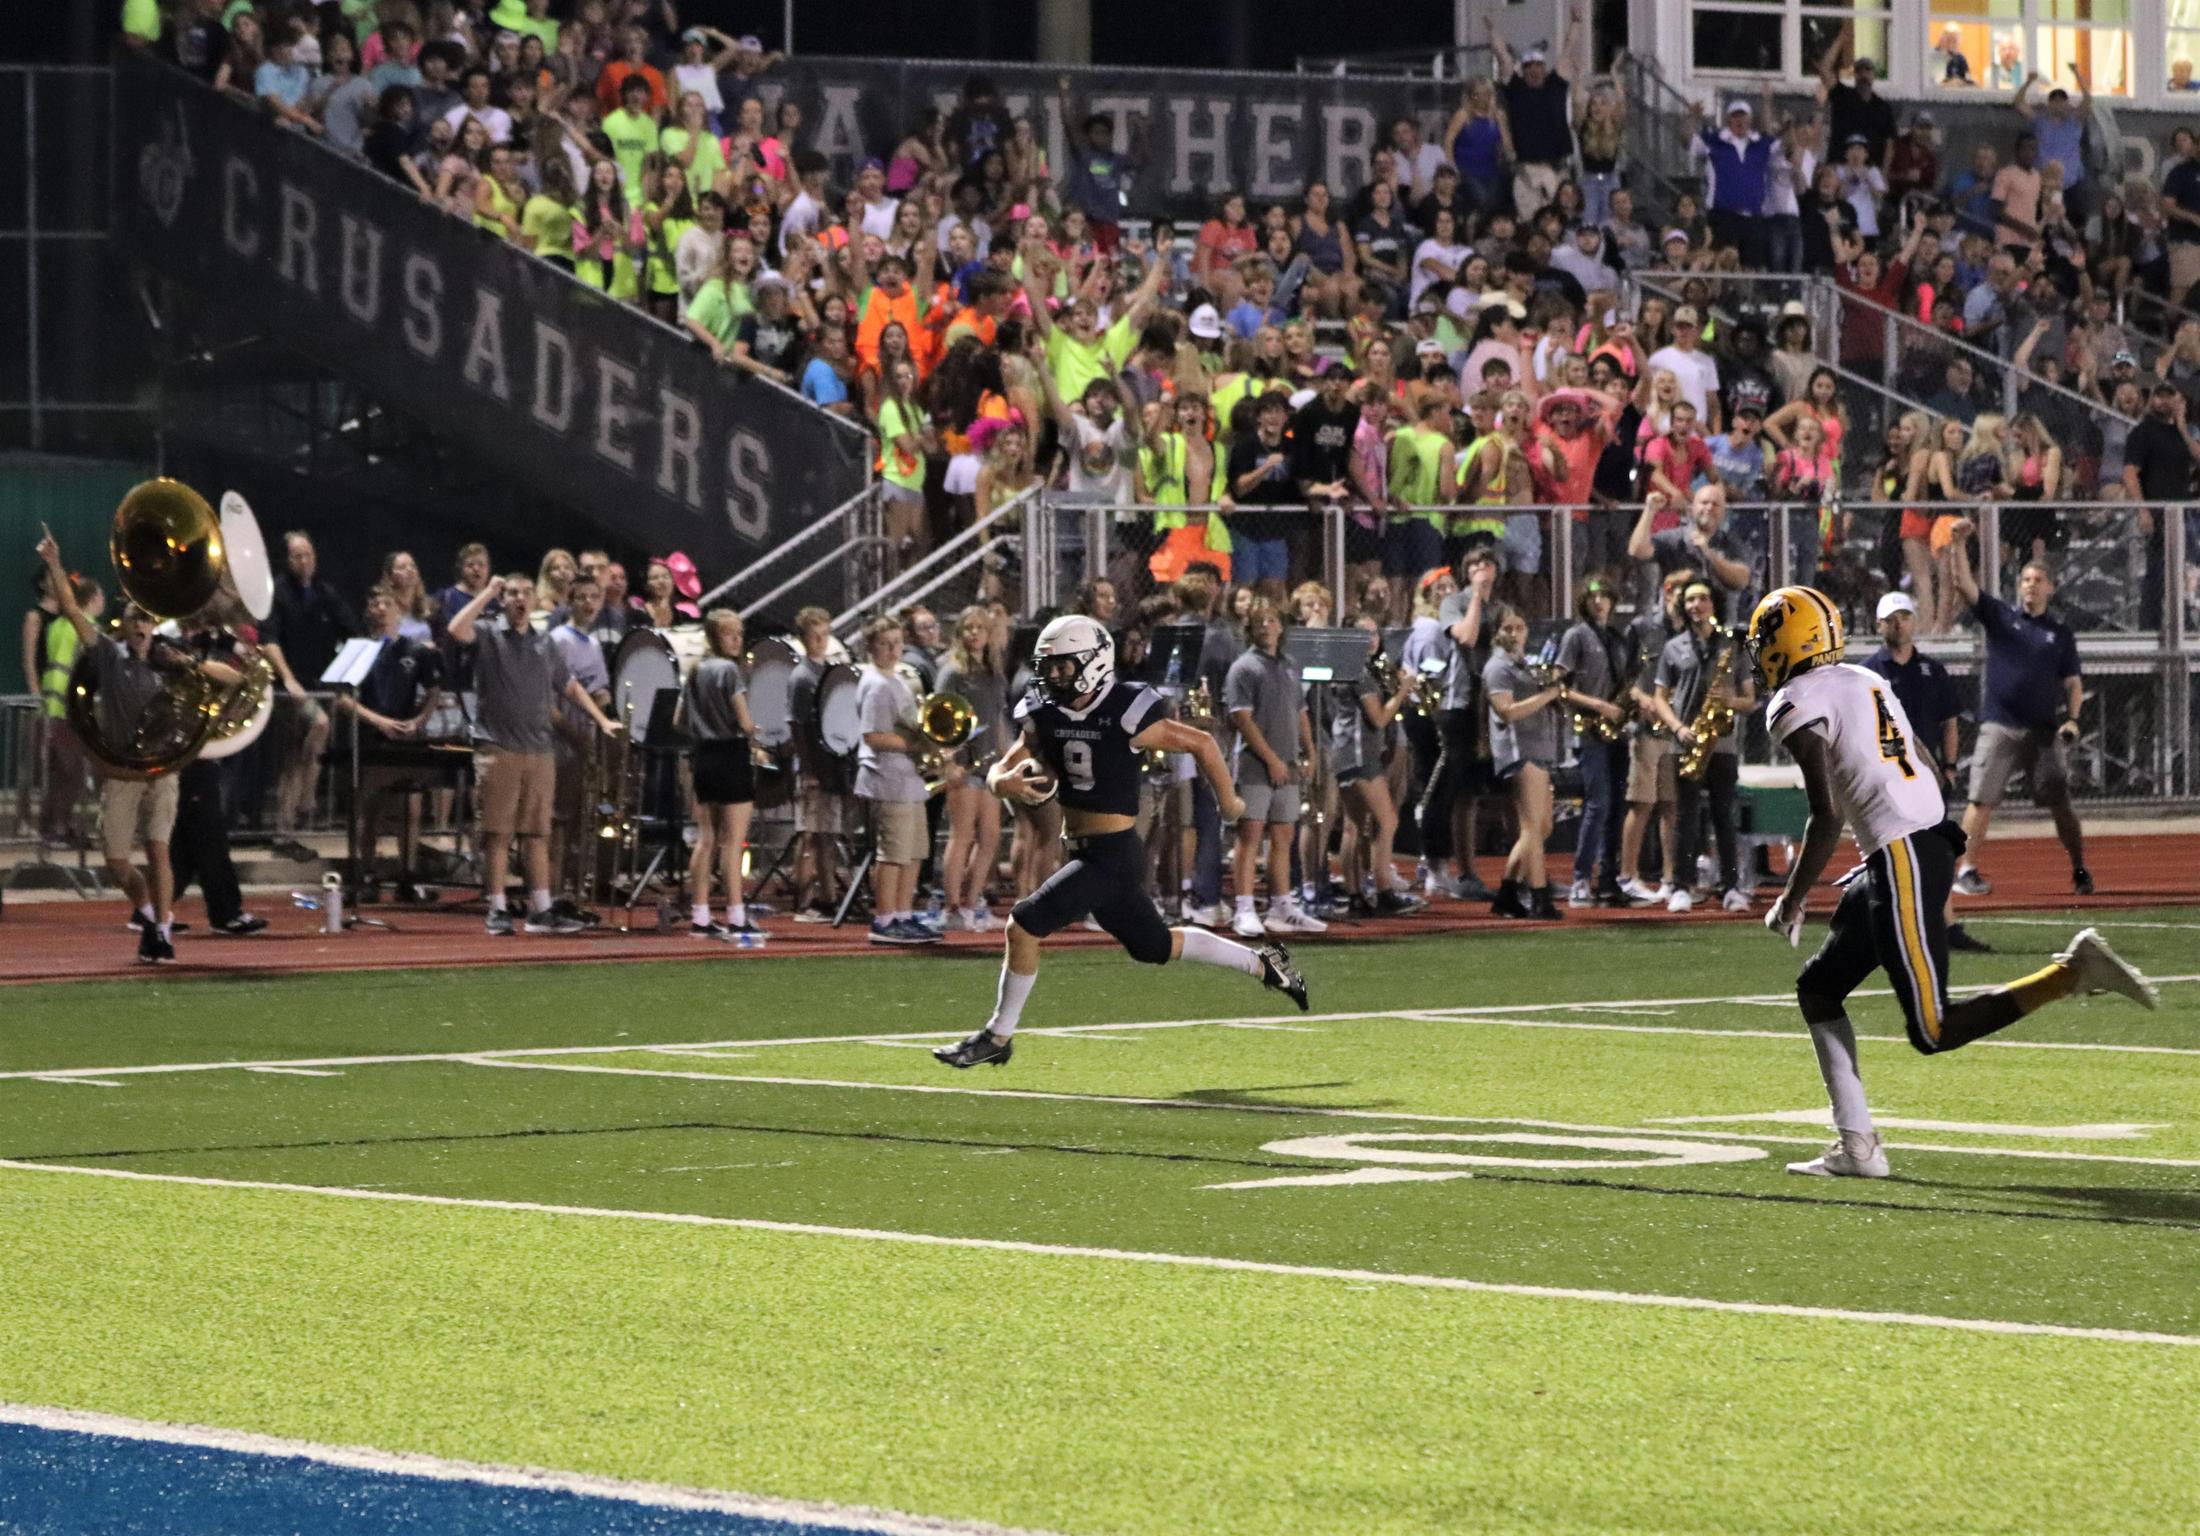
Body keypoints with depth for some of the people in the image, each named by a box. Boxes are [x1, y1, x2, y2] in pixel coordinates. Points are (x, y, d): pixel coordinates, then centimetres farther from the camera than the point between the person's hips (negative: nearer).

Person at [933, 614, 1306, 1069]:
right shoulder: (1045, 717, 2)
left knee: (1025, 925, -14)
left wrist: (1228, 801, 5)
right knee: (1154, 946, 21)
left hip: (1113, 855, -8)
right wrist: (1005, 782, -22)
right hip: (1082, 851, 8)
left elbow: (1202, 743, -7)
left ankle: (999, 1035, -1)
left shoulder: (1125, 717, -17)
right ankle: (1262, 963, 37)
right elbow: (999, 771, 3)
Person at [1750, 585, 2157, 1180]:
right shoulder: (1865, 682, 19)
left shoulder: (1797, 705, -7)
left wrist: (1791, 902, -4)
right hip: (1931, 841, 10)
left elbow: (1827, 818, -14)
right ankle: (1857, 1147, 12)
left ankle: (2071, 973, -16)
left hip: (1901, 857, -10)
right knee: (1817, 988, 16)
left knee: (1933, 1031, -7)